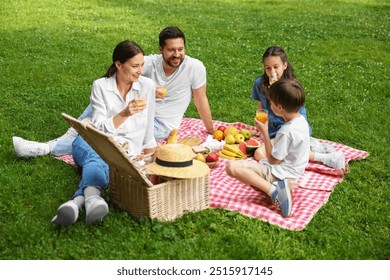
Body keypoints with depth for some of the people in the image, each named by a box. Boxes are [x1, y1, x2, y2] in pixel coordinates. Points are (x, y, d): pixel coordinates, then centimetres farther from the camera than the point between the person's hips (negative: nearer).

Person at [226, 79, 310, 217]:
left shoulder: (287, 132, -27)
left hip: (279, 175, -10)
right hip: (291, 171, 10)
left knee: (231, 167, -21)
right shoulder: (301, 119, 2)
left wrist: (264, 131, -14)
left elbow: (273, 160, -17)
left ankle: (273, 189, -26)